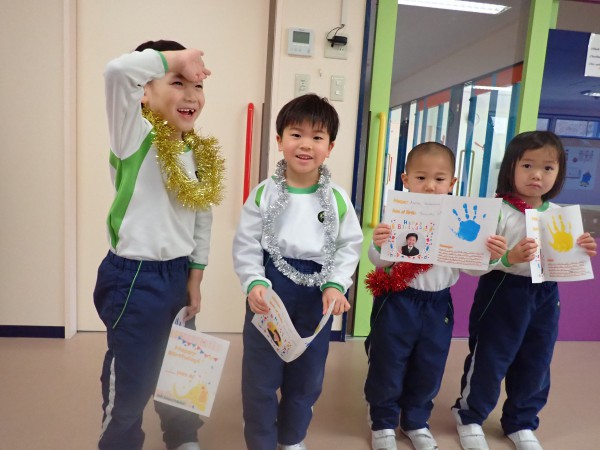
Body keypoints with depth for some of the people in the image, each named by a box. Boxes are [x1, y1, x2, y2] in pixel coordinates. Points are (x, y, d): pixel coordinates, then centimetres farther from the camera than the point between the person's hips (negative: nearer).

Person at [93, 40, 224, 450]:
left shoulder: (202, 155, 4)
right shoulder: (136, 139, -14)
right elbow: (117, 71, -33)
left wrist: (195, 278, 8)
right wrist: (176, 57, -21)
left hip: (178, 274, 7)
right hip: (134, 278, -7)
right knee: (131, 380, 9)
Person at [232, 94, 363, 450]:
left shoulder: (338, 198, -4)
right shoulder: (264, 193, -7)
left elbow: (349, 246, -2)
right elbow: (246, 245, -5)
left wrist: (335, 285, -16)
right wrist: (255, 283, -19)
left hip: (317, 292, 2)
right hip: (270, 287, -1)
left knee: (307, 375, 18)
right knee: (261, 373, 11)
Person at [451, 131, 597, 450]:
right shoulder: (497, 212, -15)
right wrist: (508, 258, -33)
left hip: (545, 297, 6)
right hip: (502, 295, -6)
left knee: (536, 365, 17)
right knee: (489, 360, 7)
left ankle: (521, 423, 41)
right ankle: (469, 417, 32)